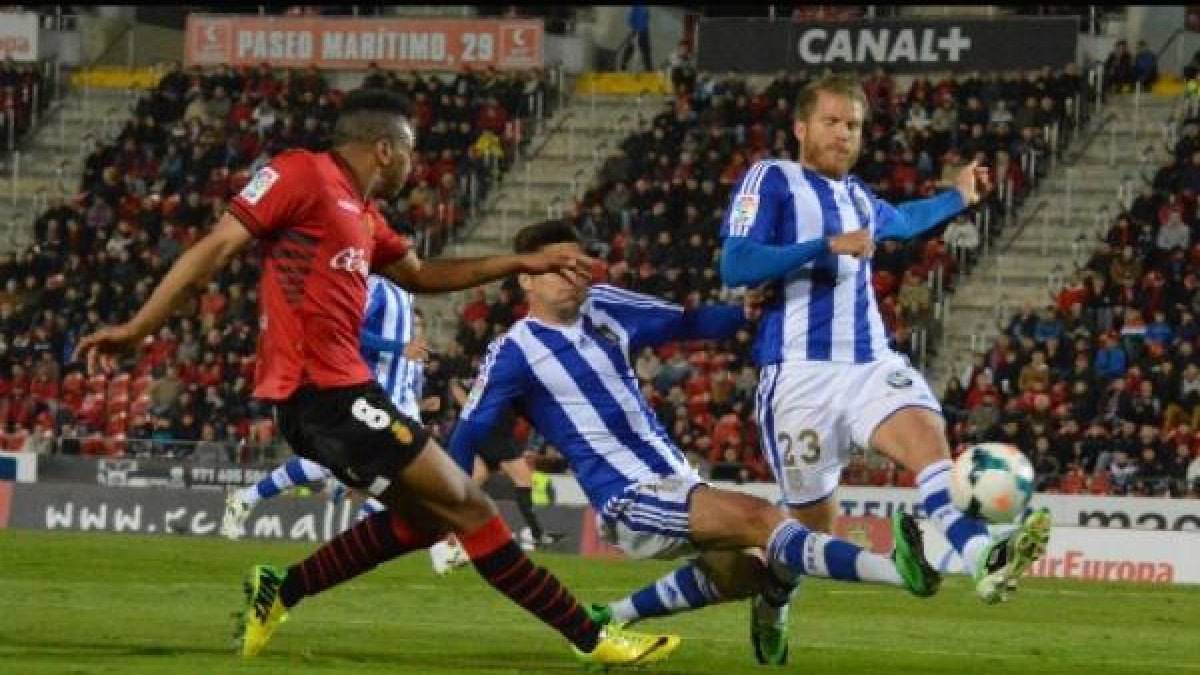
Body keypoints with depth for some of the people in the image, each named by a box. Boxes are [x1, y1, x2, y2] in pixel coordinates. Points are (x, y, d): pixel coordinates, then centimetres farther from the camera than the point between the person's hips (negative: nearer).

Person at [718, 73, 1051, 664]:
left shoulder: (858, 195, 21)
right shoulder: (771, 180, -1)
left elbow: (900, 222, 47)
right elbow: (734, 265, -15)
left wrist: (957, 198, 50)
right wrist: (829, 246, -19)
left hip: (872, 364, 5)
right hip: (801, 372, -5)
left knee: (928, 436, -26)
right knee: (814, 523, 1)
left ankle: (983, 558, -48)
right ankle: (770, 605, 32)